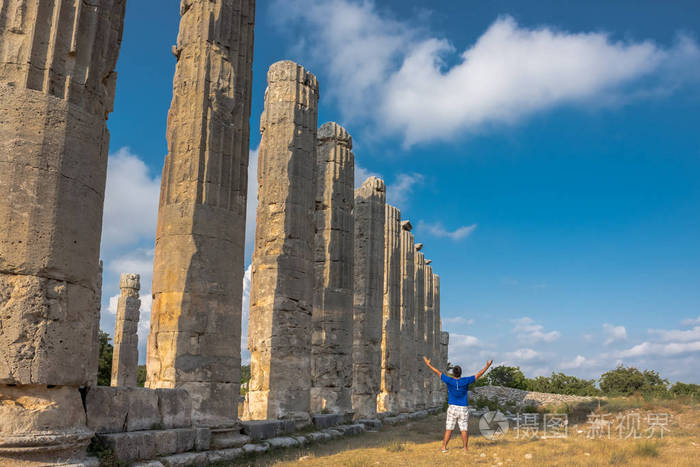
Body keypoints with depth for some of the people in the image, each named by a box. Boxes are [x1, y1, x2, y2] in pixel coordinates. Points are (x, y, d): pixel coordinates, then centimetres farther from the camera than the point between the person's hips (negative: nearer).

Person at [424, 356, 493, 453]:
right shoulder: (465, 381, -11)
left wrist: (428, 364, 9)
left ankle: (444, 447, 8)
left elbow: (438, 372, -1)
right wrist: (487, 366, 3)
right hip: (464, 409, 0)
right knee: (464, 429, 5)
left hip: (452, 408, 0)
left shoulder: (449, 380, -10)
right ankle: (465, 449, 5)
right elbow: (478, 375, -5)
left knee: (449, 429, 7)